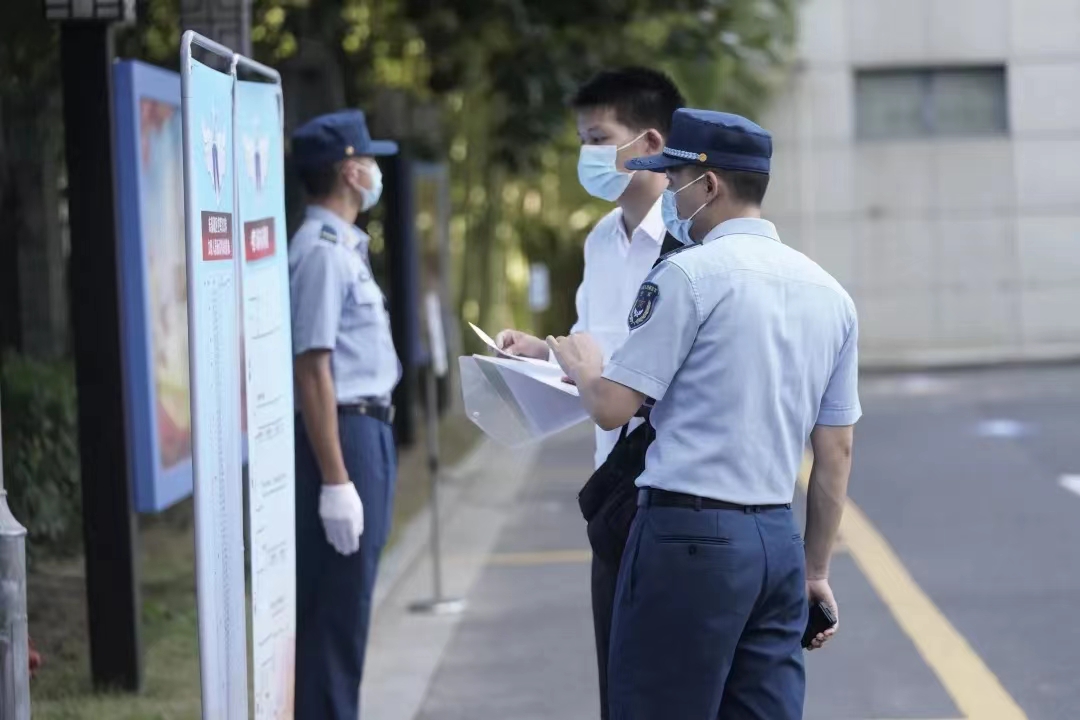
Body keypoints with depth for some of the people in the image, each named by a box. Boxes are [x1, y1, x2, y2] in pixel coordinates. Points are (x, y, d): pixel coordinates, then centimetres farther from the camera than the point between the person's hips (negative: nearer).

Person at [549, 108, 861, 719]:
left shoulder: (691, 274, -8)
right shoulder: (828, 291, 12)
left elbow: (612, 408, -10)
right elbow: (837, 449, 15)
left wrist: (584, 366, 12)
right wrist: (816, 568, 21)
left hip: (690, 534, -7)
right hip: (779, 540, 7)